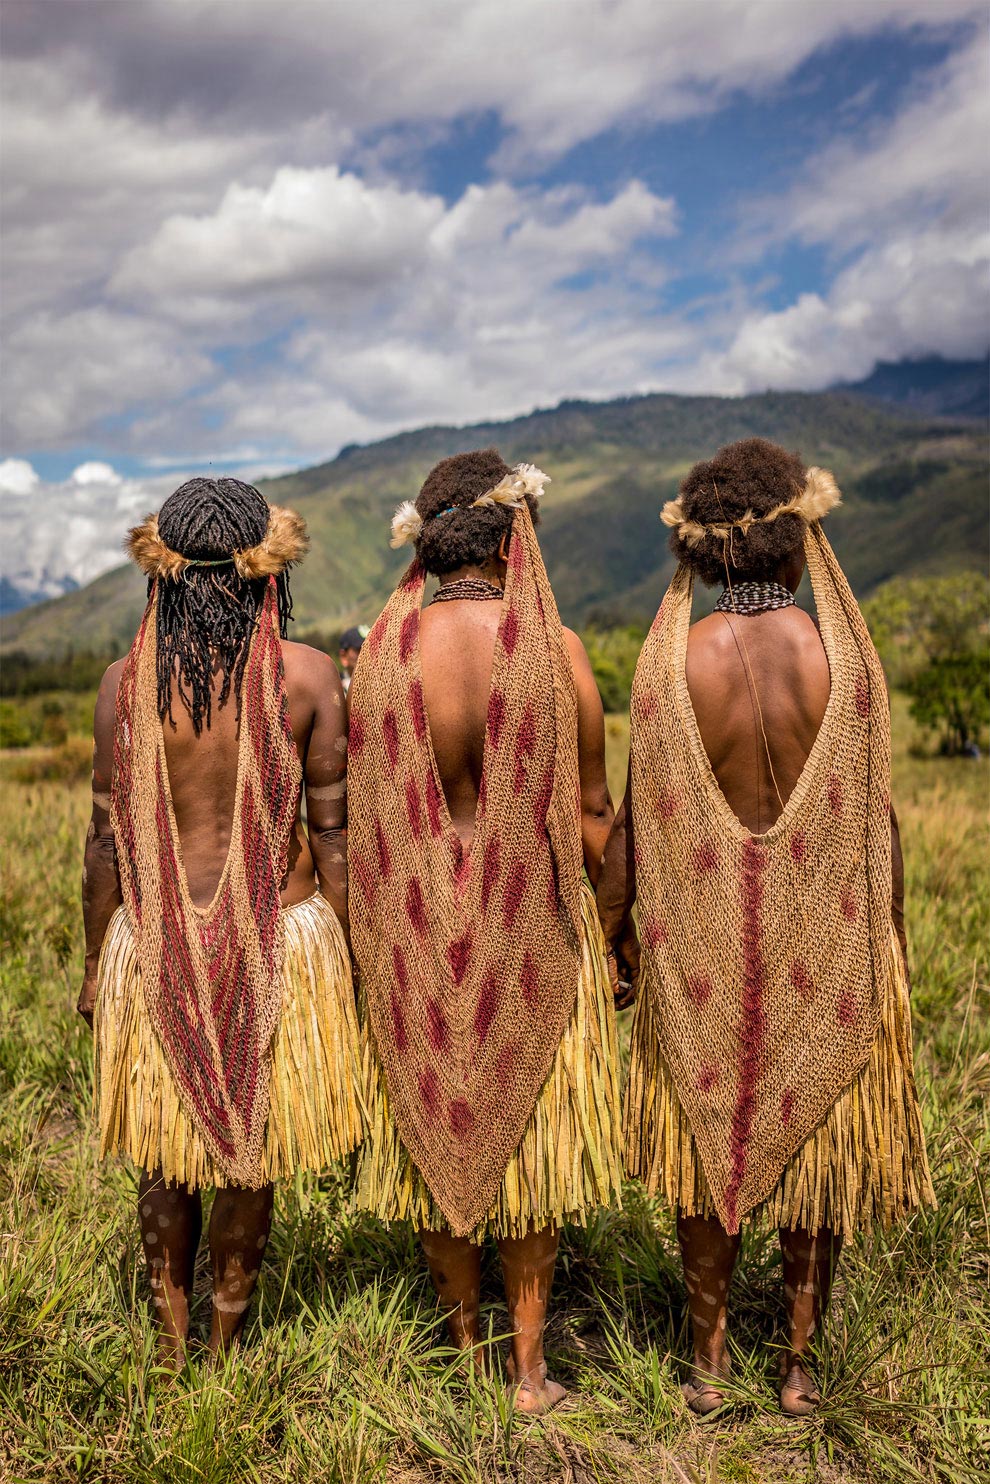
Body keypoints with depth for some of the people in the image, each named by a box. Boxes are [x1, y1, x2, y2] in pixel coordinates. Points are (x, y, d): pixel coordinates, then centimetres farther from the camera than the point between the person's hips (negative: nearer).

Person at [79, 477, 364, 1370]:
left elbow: (107, 840, -2)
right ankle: (227, 1338, 32)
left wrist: (95, 963, 10)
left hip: (155, 939, 1)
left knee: (166, 1154, 19)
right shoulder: (307, 676, -10)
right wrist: (345, 955, 5)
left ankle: (171, 1339, 34)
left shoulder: (126, 681, -7)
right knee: (250, 1151, 15)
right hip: (280, 936, -1)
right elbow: (333, 833, -6)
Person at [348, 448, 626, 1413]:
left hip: (413, 936, 2)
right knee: (533, 1136, 14)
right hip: (533, 933, -1)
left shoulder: (382, 648, -6)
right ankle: (528, 1368, 25)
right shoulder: (556, 649, -11)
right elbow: (590, 812, -6)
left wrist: (380, 936, 12)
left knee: (432, 1135, 17)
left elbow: (365, 810, -1)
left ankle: (463, 1341, 34)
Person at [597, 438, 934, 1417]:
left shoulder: (670, 657, -11)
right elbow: (877, 819, -5)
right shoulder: (844, 655, -11)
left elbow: (637, 820, -7)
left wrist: (605, 934, 5)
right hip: (827, 945, 0)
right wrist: (891, 942, 8)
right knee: (819, 1150, 17)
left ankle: (708, 1368, 29)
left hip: (703, 943, 0)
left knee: (709, 1146, 15)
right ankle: (798, 1366, 31)